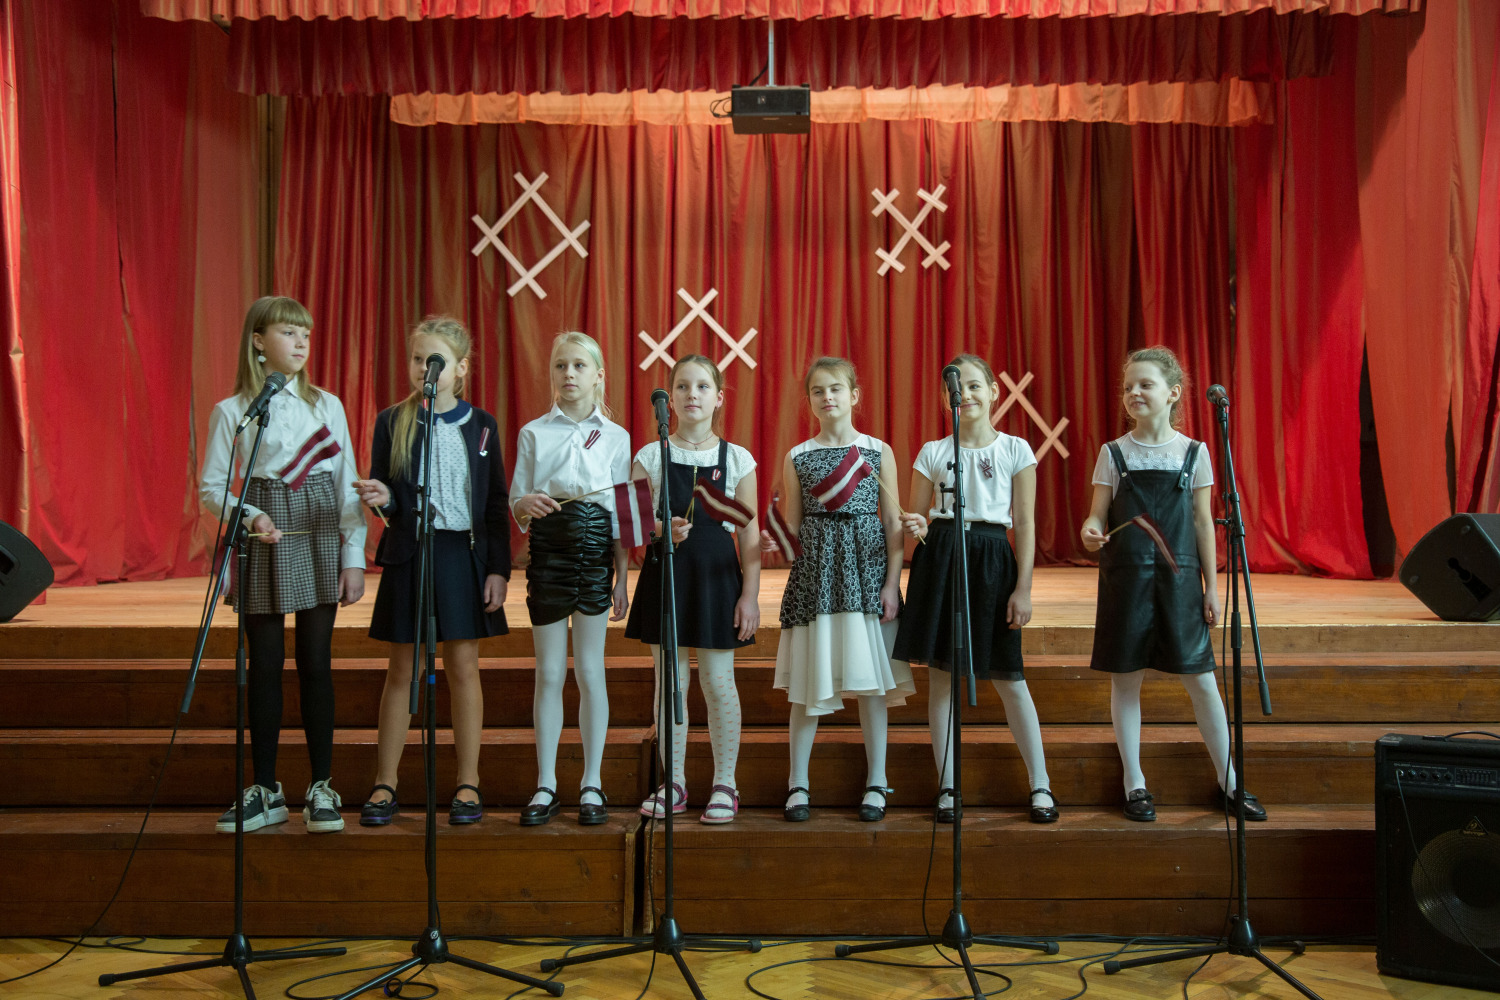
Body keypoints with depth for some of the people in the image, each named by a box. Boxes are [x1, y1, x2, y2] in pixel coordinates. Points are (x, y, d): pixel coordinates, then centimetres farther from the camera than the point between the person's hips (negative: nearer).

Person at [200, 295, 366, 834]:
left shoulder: (327, 406, 6)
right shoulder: (231, 411, 2)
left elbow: (347, 486, 5)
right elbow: (211, 488, 2)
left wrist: (354, 557, 0)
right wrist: (250, 516, -17)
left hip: (320, 539, 1)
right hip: (262, 546, -1)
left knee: (315, 662, 1)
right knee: (265, 664, 4)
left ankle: (322, 788, 10)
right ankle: (265, 790, 15)